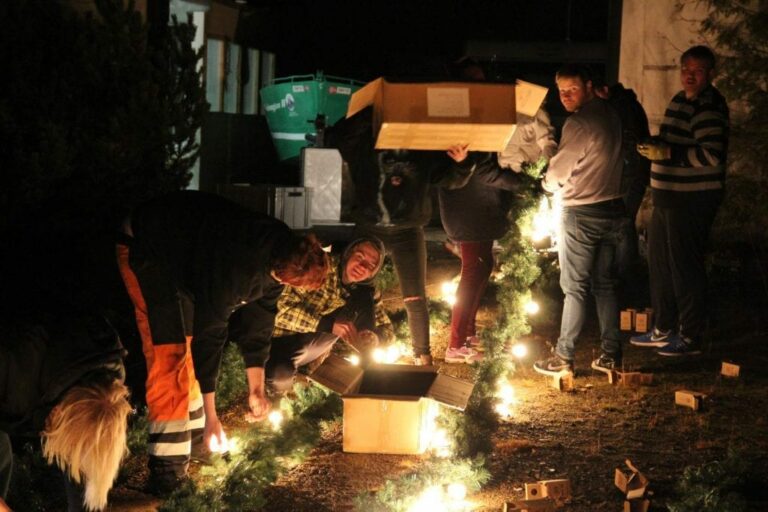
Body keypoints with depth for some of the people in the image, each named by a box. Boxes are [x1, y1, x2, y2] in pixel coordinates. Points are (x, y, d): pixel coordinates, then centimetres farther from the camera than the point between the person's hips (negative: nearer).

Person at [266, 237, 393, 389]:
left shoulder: (366, 291, -5)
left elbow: (387, 328, -1)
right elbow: (285, 308, -29)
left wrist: (375, 337, -27)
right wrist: (329, 324, -40)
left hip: (315, 340, 4)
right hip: (285, 337, -4)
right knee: (280, 381, -37)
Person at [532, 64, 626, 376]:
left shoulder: (578, 123, -17)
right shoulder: (610, 115, 8)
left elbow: (557, 175, -12)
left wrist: (547, 182, 9)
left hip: (581, 214, -7)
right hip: (613, 208, 8)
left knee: (575, 288, -1)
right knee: (605, 285, 13)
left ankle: (563, 358, 5)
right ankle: (611, 354, 15)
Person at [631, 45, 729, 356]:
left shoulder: (709, 107, -15)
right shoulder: (681, 100, 15)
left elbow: (711, 155, -24)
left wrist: (668, 153, -24)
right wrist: (654, 147, 9)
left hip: (693, 201, -10)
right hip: (668, 198, 10)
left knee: (685, 267, -4)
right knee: (659, 262, 16)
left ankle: (691, 337, 7)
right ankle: (664, 329, 29)